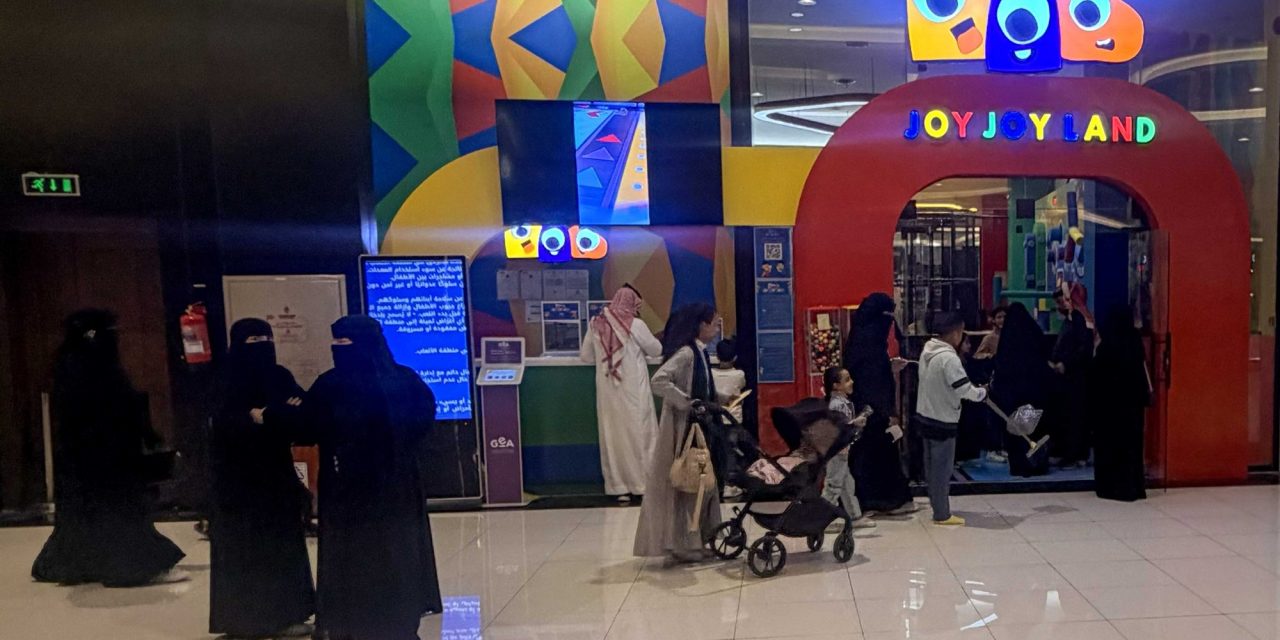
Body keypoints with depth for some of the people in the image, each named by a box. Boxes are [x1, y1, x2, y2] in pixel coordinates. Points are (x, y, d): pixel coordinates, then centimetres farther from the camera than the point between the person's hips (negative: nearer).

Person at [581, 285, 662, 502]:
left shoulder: (596, 324, 1)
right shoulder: (636, 325, -9)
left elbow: (586, 356, 8)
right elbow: (657, 350, 3)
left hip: (608, 392, 3)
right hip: (633, 391, -3)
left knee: (613, 435, 9)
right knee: (639, 433, 6)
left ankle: (619, 486, 13)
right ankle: (643, 482, 12)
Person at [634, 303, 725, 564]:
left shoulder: (700, 353, 10)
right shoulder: (685, 353, -18)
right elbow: (659, 381, -30)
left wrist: (723, 399, 9)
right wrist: (686, 403, -26)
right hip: (683, 428, -9)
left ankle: (698, 540, 25)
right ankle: (680, 545, 11)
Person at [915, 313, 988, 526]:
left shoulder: (927, 351, 6)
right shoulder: (949, 358, -22)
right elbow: (964, 389, -22)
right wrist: (982, 393, -2)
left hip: (925, 416, 9)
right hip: (943, 421, -9)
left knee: (932, 465, 17)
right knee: (943, 468, 1)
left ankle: (937, 505, 28)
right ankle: (942, 515, 9)